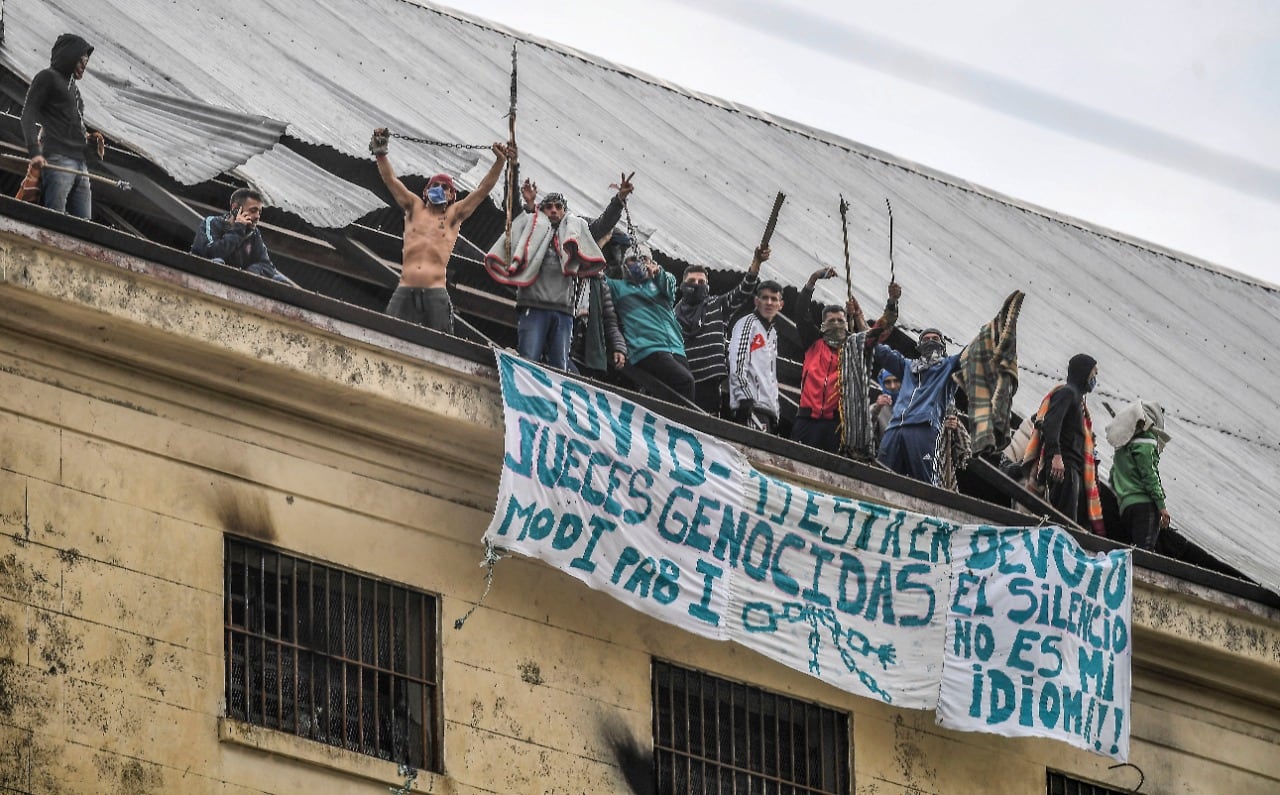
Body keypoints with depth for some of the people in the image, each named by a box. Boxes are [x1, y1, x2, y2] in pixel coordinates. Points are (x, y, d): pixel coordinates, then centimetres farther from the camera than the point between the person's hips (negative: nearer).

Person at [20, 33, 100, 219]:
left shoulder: (73, 86, 29)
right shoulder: (47, 77, 6)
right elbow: (29, 116, -5)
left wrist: (88, 137, 11)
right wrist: (34, 151, -19)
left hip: (80, 164, 8)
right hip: (57, 160, -8)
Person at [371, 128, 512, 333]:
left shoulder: (453, 215, 14)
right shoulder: (415, 208, 18)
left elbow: (483, 189, 9)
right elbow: (390, 180, 13)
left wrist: (500, 162, 1)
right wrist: (380, 153, 3)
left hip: (435, 293, -1)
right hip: (405, 291, 1)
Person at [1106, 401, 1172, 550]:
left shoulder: (1122, 447, 22)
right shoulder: (1145, 442, -5)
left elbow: (1113, 479, 23)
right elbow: (1149, 475, -12)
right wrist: (1161, 505, -13)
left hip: (1126, 505, 9)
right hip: (1145, 503, -9)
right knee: (1145, 550, -19)